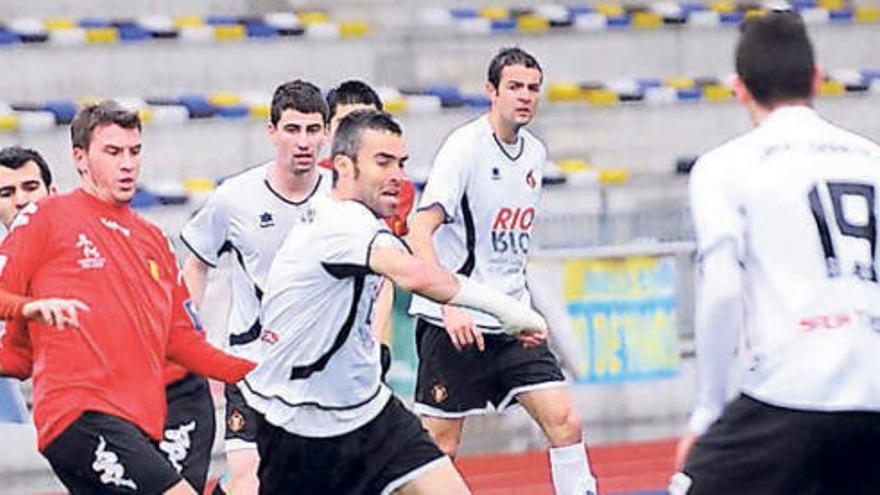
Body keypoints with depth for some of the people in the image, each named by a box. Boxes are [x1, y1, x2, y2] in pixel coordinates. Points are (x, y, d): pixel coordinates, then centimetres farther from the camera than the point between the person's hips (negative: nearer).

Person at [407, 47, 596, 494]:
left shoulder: (535, 153, 9)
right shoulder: (465, 146, -13)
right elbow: (420, 232, -21)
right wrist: (450, 305, -31)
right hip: (453, 324, -6)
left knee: (565, 421, -5)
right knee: (439, 444, -1)